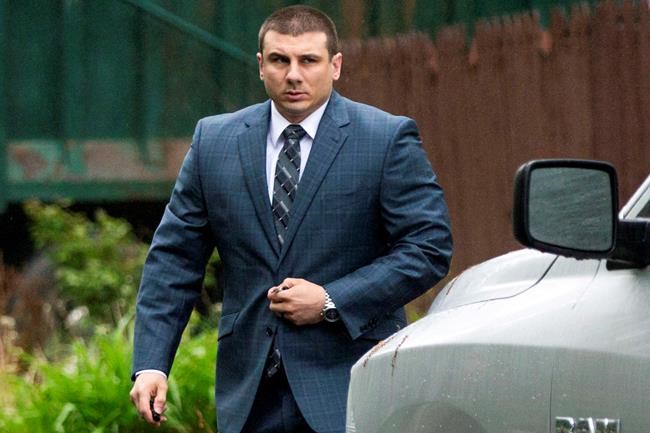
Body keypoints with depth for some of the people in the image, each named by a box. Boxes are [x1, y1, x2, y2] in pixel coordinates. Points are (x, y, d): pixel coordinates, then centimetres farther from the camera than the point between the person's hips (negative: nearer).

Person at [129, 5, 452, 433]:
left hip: (349, 389, -3)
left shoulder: (389, 140, -1)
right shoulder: (214, 141, 9)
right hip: (252, 394, 3)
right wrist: (151, 364, -1)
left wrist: (333, 302, -13)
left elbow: (429, 247, -5)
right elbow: (174, 259, 9)